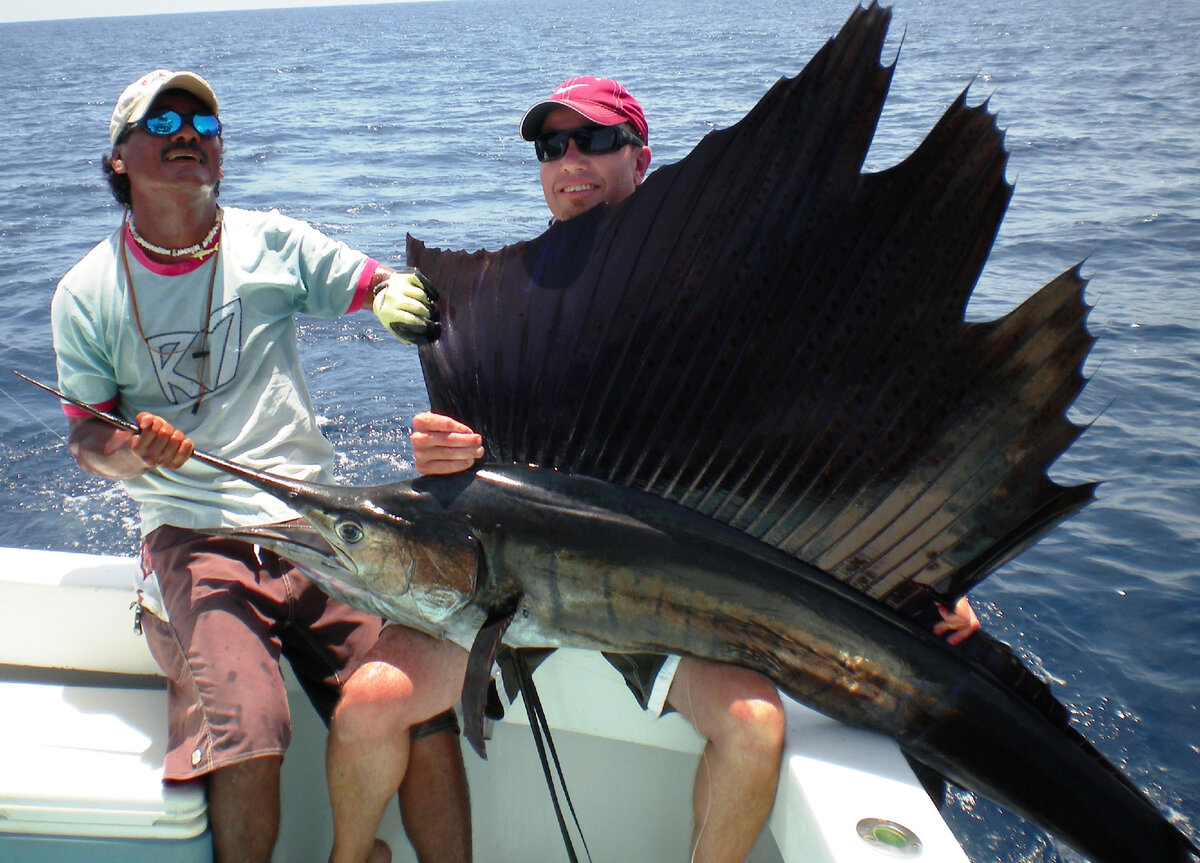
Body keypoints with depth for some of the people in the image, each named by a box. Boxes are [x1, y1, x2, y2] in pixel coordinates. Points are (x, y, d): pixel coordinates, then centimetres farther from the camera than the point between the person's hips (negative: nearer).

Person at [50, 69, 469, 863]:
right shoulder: (88, 294, 8)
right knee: (246, 747, -25)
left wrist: (401, 294, -14)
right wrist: (129, 452, -13)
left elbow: (380, 283, 10)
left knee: (426, 717, -17)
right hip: (194, 542, -1)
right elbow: (86, 438, 11)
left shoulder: (272, 242, 8)